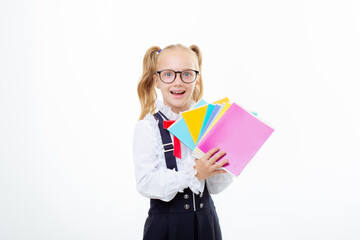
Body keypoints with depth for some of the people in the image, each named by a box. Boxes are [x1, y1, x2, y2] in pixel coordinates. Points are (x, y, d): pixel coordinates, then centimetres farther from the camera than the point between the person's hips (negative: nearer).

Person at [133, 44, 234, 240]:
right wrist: (193, 173, -25)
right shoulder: (148, 127, -9)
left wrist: (223, 163, -16)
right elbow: (145, 183, -18)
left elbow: (215, 188, 3)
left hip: (205, 221, 3)